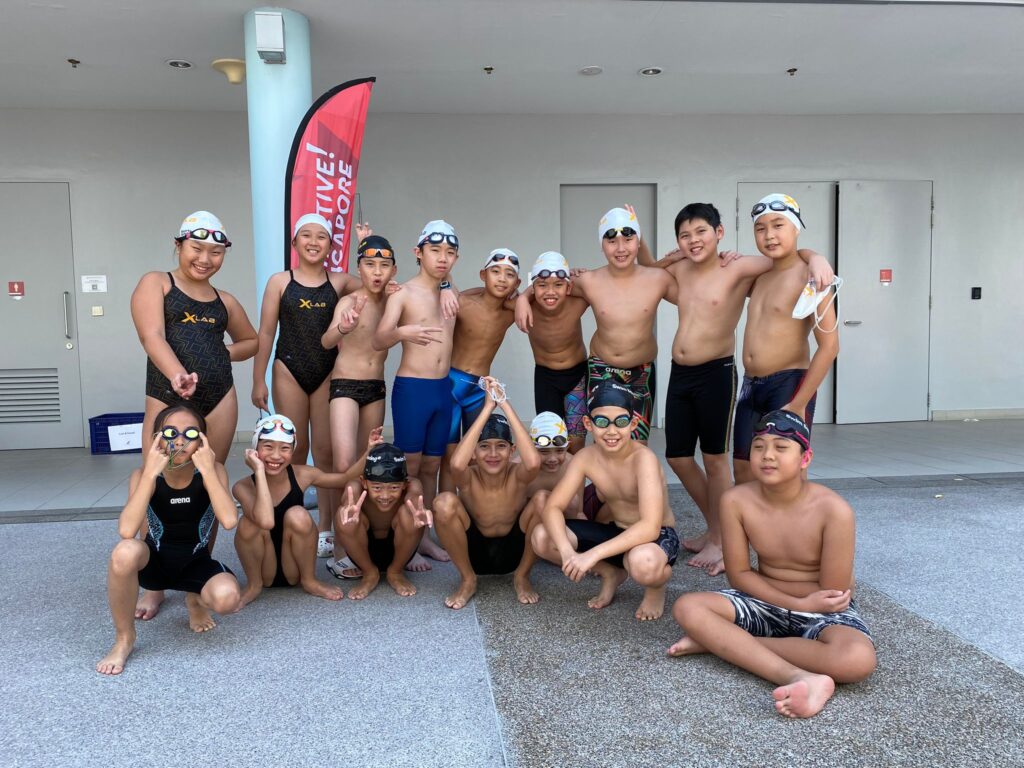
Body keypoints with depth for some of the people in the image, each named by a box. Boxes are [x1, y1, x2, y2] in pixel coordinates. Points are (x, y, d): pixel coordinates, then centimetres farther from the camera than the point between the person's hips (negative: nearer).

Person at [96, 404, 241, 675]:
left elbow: (229, 521, -34)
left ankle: (195, 600, 8)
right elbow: (126, 531, -34)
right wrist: (150, 473, -36)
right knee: (125, 552, -36)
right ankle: (124, 638, -11)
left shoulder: (213, 470, -17)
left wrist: (207, 470, -34)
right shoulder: (143, 475, -17)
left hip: (196, 563, 0)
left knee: (227, 597, -33)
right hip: (154, 561, 0)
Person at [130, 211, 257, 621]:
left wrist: (228, 352, 7)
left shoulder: (225, 301, 16)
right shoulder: (155, 283, 3)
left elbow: (252, 340, 30)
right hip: (167, 398, -3)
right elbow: (152, 336, -14)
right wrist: (176, 375, -33)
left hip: (219, 400, 4)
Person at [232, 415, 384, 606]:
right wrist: (259, 471, -33)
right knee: (250, 522, -29)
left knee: (298, 516, -27)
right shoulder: (243, 487, -18)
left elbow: (346, 478, 2)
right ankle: (254, 585, -2)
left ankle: (309, 580, -4)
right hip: (264, 572, -1)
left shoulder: (301, 475, -11)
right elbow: (266, 521, -38)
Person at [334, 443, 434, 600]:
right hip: (365, 551, 0)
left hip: (397, 550, 0)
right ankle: (369, 574, -3)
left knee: (408, 513, -33)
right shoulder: (356, 487, -27)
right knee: (343, 516, -32)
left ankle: (396, 572, -3)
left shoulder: (412, 486, -26)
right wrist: (349, 514, -74)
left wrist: (420, 514, -73)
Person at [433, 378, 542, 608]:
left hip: (514, 552, 0)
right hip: (474, 553, 0)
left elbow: (533, 462, -46)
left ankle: (521, 576, -3)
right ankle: (467, 579, -5)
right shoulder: (468, 478, -20)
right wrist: (488, 407, -42)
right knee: (444, 502, -29)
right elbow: (457, 463, -47)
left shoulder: (517, 475, -20)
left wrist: (504, 404, -42)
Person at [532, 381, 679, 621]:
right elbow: (552, 508, -15)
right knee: (542, 538, -14)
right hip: (615, 533, 5)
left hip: (657, 538, -5)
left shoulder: (643, 458, -28)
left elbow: (650, 527, -37)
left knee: (642, 563, -42)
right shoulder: (586, 457, -12)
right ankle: (610, 573, 11)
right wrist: (566, 550, -35)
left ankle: (656, 587, -1)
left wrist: (593, 554, -41)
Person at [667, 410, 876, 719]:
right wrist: (800, 603, -17)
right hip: (766, 604, 3)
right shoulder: (736, 501, -14)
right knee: (687, 607, -22)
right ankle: (798, 677, -34)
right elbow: (739, 575, -8)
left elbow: (832, 594, -17)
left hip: (824, 612, -2)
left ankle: (720, 641, -22)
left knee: (857, 659, -36)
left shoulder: (833, 510, -23)